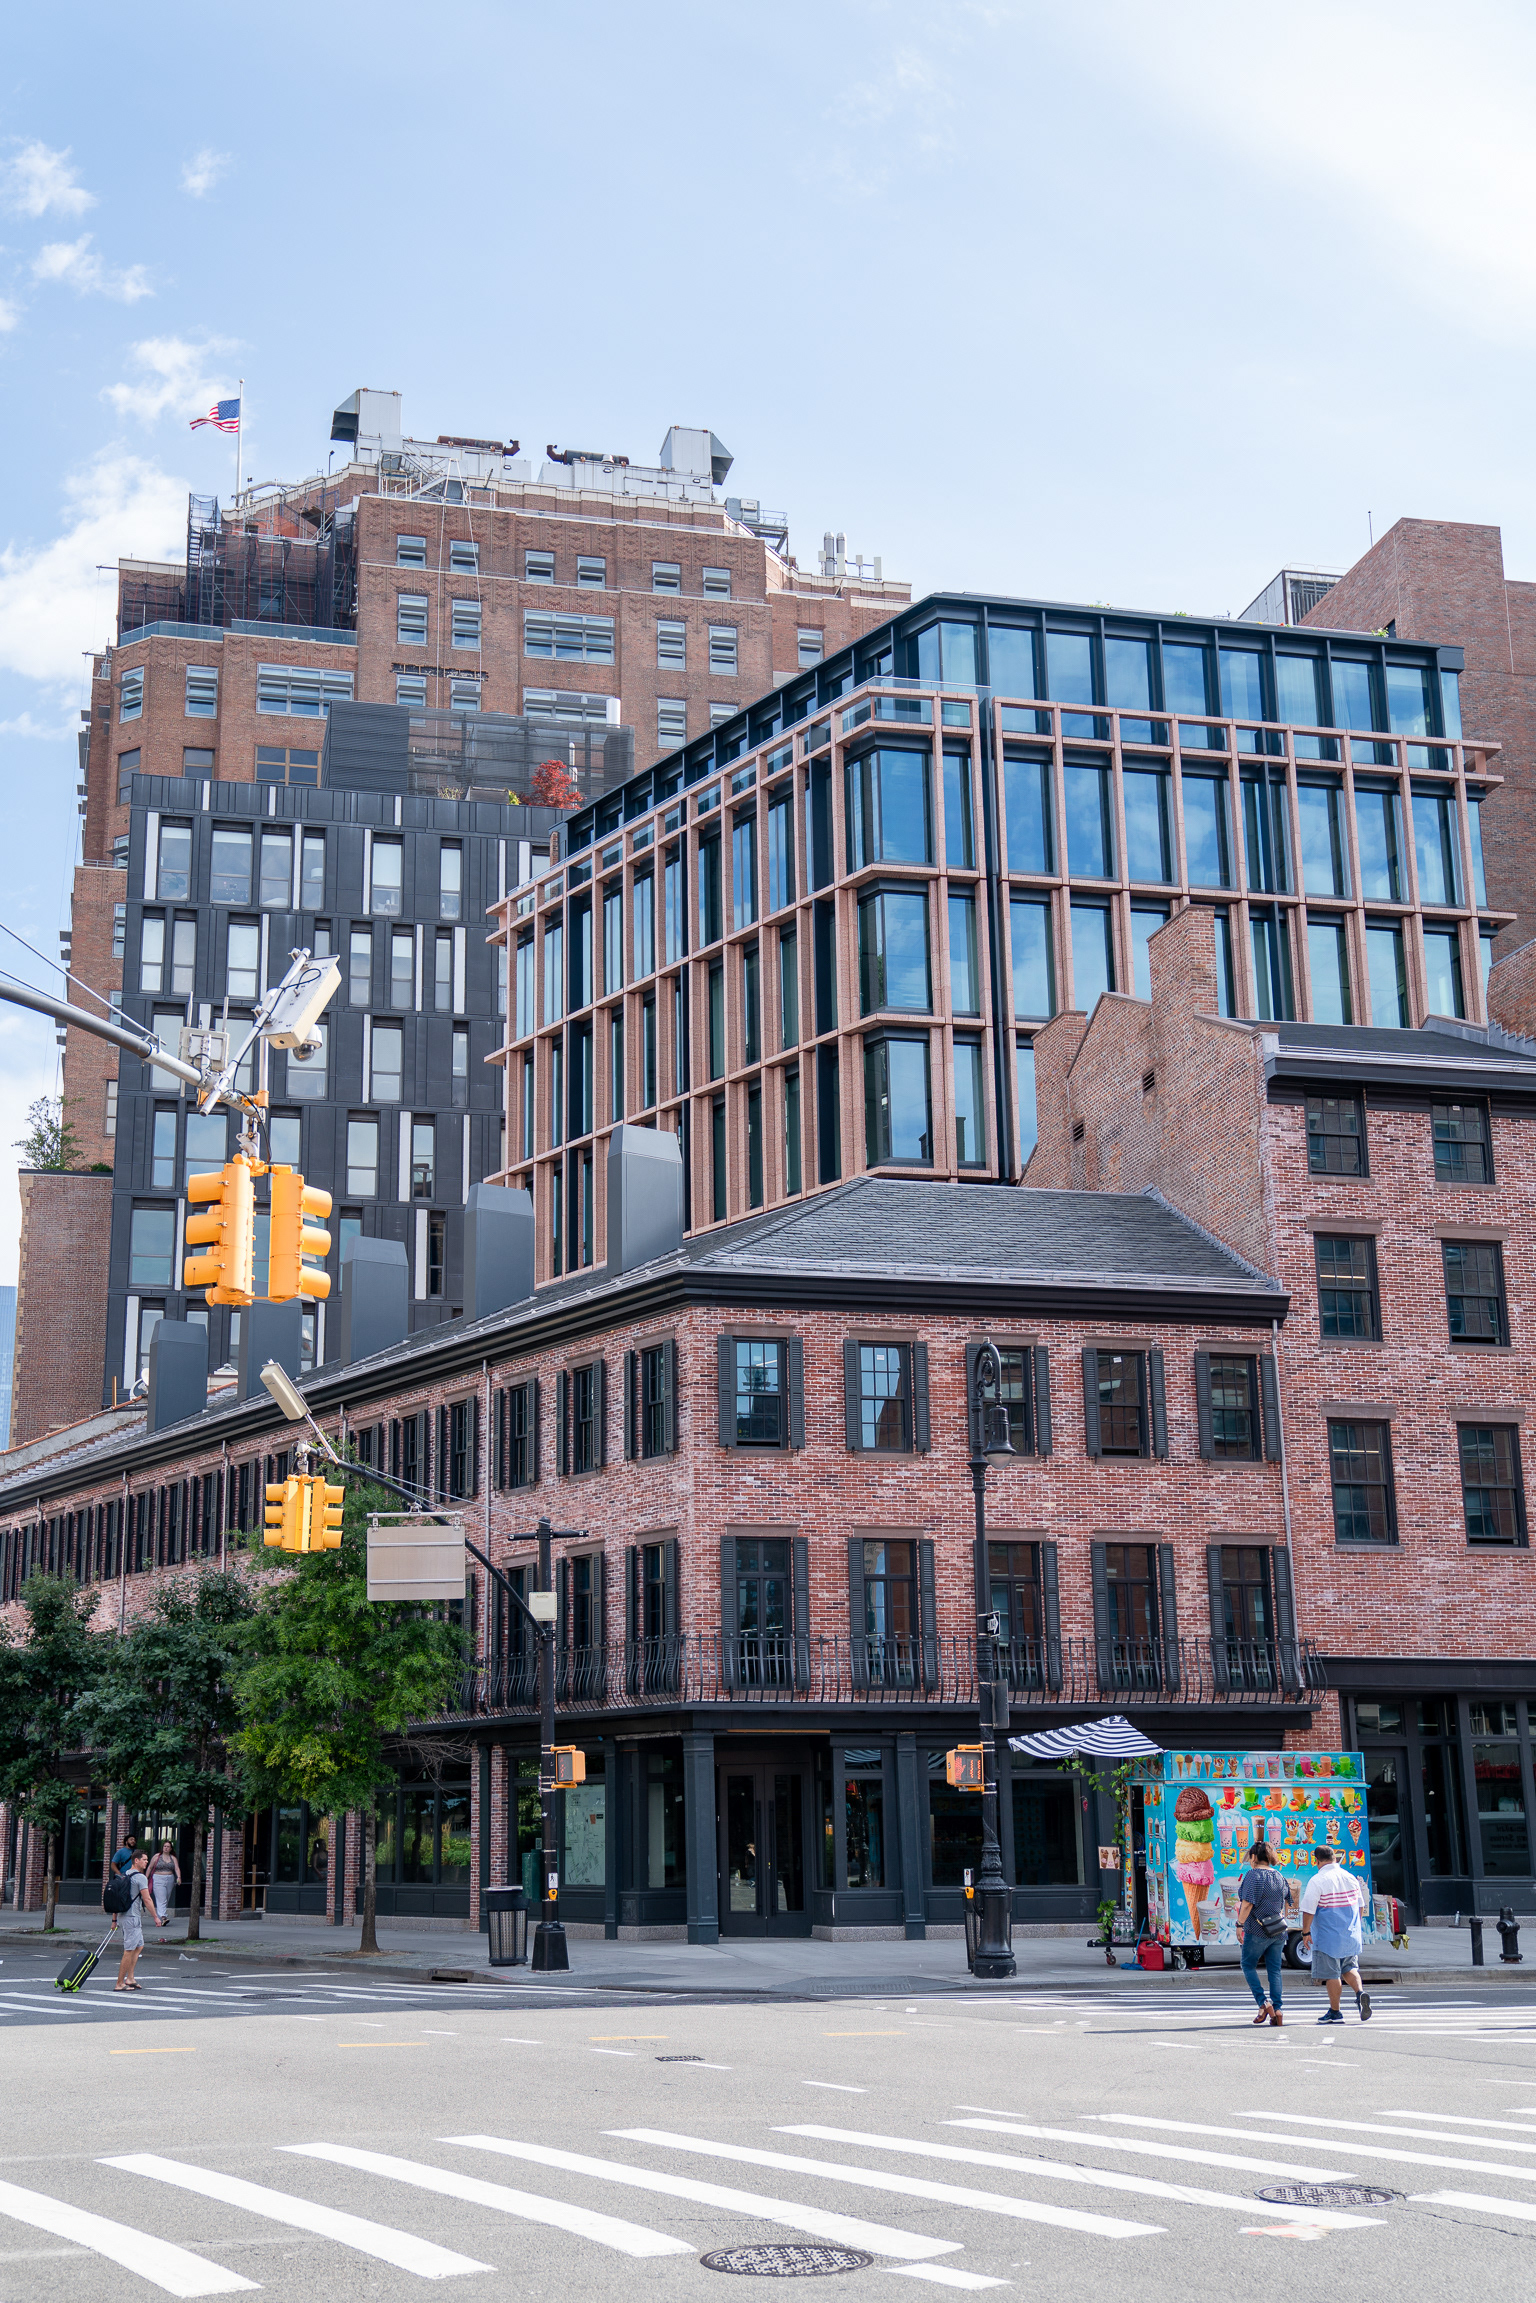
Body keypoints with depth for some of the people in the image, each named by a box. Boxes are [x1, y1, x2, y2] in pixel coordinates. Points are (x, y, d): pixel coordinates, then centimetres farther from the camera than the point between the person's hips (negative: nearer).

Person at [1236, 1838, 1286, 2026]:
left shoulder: (1253, 1875, -12)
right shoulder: (1278, 1876, 11)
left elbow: (1247, 1904, -18)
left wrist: (1240, 1924, -11)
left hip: (1257, 1931, -6)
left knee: (1248, 1965, 8)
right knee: (1274, 1970, 8)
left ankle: (1264, 2002, -6)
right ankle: (1277, 2010, 1)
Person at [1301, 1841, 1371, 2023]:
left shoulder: (1317, 1881, -15)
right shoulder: (1350, 1878, 5)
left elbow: (1308, 1910, -16)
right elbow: (1360, 1905, 15)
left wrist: (1306, 1932, -4)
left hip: (1328, 1936, -5)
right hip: (1351, 1936, 5)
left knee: (1332, 1973, 4)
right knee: (1349, 1968, 19)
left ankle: (1335, 2012, 10)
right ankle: (1360, 1991, -7)